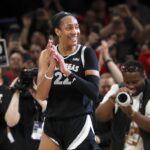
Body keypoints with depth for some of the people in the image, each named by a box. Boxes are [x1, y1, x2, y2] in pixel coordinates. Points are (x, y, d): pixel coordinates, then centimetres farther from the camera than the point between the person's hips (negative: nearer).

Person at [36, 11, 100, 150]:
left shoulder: (86, 53, -4)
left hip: (79, 123, -3)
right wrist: (52, 66, -17)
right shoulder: (47, 55, 5)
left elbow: (94, 92, -15)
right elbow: (41, 95, -3)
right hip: (52, 123, 4)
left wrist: (67, 71, -24)